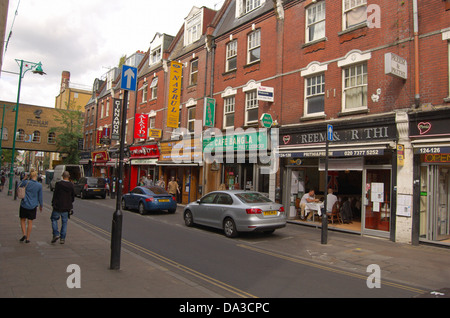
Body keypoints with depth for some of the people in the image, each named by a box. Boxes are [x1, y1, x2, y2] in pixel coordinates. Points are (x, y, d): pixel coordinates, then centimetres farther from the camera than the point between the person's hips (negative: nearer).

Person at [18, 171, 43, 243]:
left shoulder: (26, 182, -10)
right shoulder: (39, 185, -8)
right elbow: (40, 197, 0)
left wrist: (24, 179, 12)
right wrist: (41, 205, 13)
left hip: (24, 205, 0)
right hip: (33, 206, 0)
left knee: (23, 220, 16)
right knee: (30, 222, 8)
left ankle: (24, 234, 2)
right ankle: (27, 238, 11)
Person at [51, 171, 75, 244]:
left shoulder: (58, 184, -10)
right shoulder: (71, 185, -1)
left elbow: (55, 195, -8)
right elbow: (73, 196, 6)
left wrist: (53, 203, 2)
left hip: (58, 206, -3)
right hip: (66, 207, 3)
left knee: (54, 219, 16)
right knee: (64, 222, 10)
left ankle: (56, 234, 2)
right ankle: (62, 238, 10)